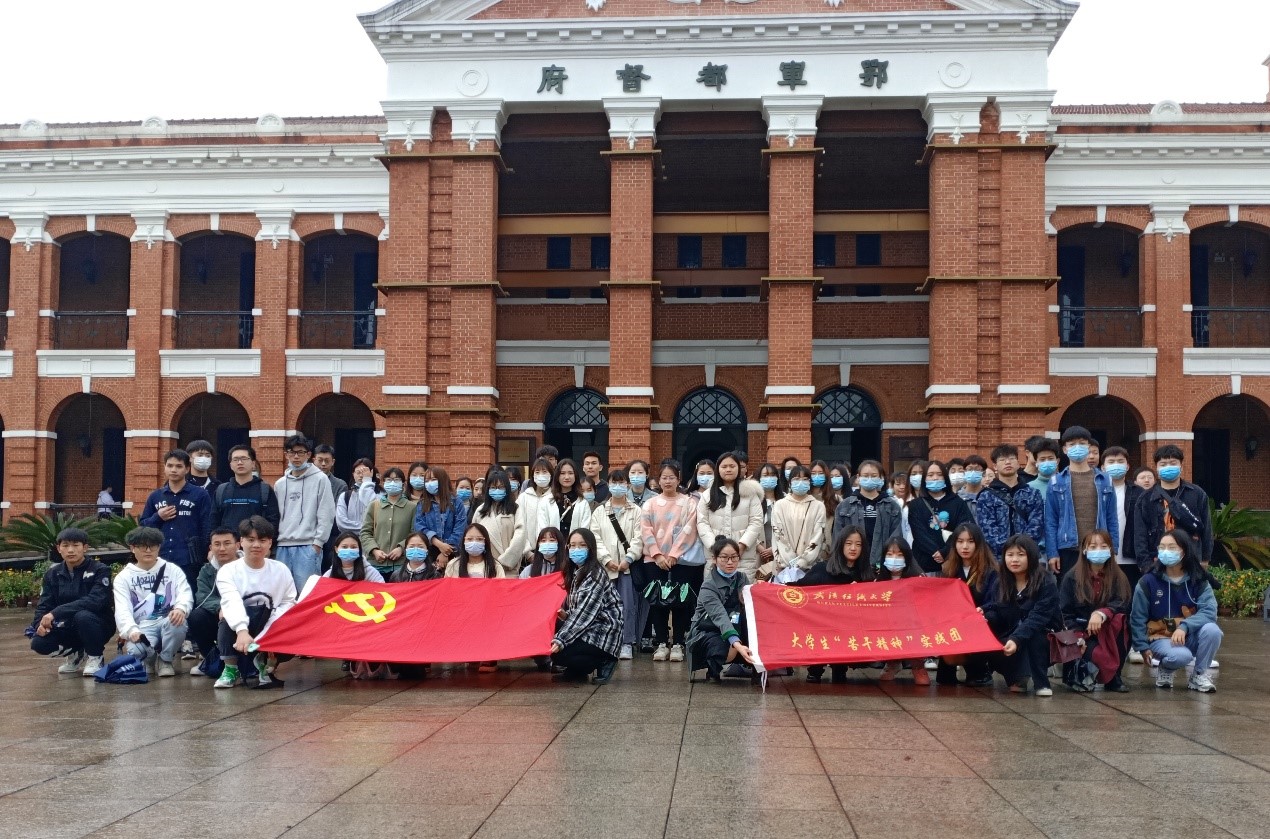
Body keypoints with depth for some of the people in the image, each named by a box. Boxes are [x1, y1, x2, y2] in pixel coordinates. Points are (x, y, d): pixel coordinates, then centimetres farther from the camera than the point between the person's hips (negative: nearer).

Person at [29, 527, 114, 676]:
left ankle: (95, 658, -9)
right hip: (69, 628, 5)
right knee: (39, 643, -22)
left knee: (82, 616, -36)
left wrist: (56, 613, -34)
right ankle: (77, 655, 9)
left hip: (97, 626, -4)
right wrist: (40, 623, -24)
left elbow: (95, 601, -26)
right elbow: (44, 604, 0)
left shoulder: (99, 570, -12)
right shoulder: (53, 574, 3)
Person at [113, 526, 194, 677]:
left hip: (168, 622, 1)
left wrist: (181, 608, -29)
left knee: (178, 622, -37)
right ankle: (152, 657, 5)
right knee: (136, 651, -35)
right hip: (142, 627, 0)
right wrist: (132, 631, -24)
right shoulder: (124, 577, 10)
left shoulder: (172, 569, 12)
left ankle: (166, 659, -6)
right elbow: (122, 610, -3)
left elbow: (185, 593, -3)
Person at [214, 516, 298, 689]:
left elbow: (289, 603, -1)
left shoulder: (281, 570, 0)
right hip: (238, 632, -2)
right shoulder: (228, 571, -10)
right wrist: (242, 631, -47)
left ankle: (265, 663, 7)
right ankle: (231, 669, -14)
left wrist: (271, 628, -21)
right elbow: (232, 603, -28)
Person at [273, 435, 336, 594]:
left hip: (308, 546, -5)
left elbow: (326, 514, -5)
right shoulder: (280, 484, 15)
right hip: (283, 546, 5)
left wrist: (318, 542, -10)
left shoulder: (320, 479, 0)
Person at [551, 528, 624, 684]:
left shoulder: (595, 575, -18)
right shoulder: (574, 572, 9)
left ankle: (603, 662, -3)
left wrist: (560, 640, -32)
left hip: (602, 632, -9)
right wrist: (565, 615, -10)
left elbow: (585, 613, -25)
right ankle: (576, 671, 10)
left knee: (557, 653, -22)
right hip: (587, 629, 9)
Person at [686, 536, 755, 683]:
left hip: (734, 629, 6)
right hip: (707, 632, -6)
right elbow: (720, 616, -35)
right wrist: (737, 644, -50)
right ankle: (714, 669, -7)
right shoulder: (709, 586, -19)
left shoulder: (742, 578, 1)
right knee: (730, 650, -36)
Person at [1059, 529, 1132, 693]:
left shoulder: (1118, 577, 1)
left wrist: (1102, 613, -34)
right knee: (1100, 655, -34)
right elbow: (1064, 613, -4)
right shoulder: (1072, 578, -2)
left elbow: (1123, 603, -15)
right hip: (1080, 632, -3)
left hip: (1109, 633, 3)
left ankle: (1114, 675, -16)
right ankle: (1075, 669, 0)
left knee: (1119, 620, -32)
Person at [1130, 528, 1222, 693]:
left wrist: (1185, 627, -32)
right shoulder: (1148, 581, -9)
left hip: (1189, 636, 3)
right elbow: (1138, 618, -4)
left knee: (1212, 629, -29)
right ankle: (1165, 670, 3)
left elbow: (1209, 611, -18)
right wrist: (1143, 647, -11)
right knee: (1181, 656, -36)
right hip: (1160, 638, -3)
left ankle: (1199, 675, -5)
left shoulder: (1198, 580, -4)